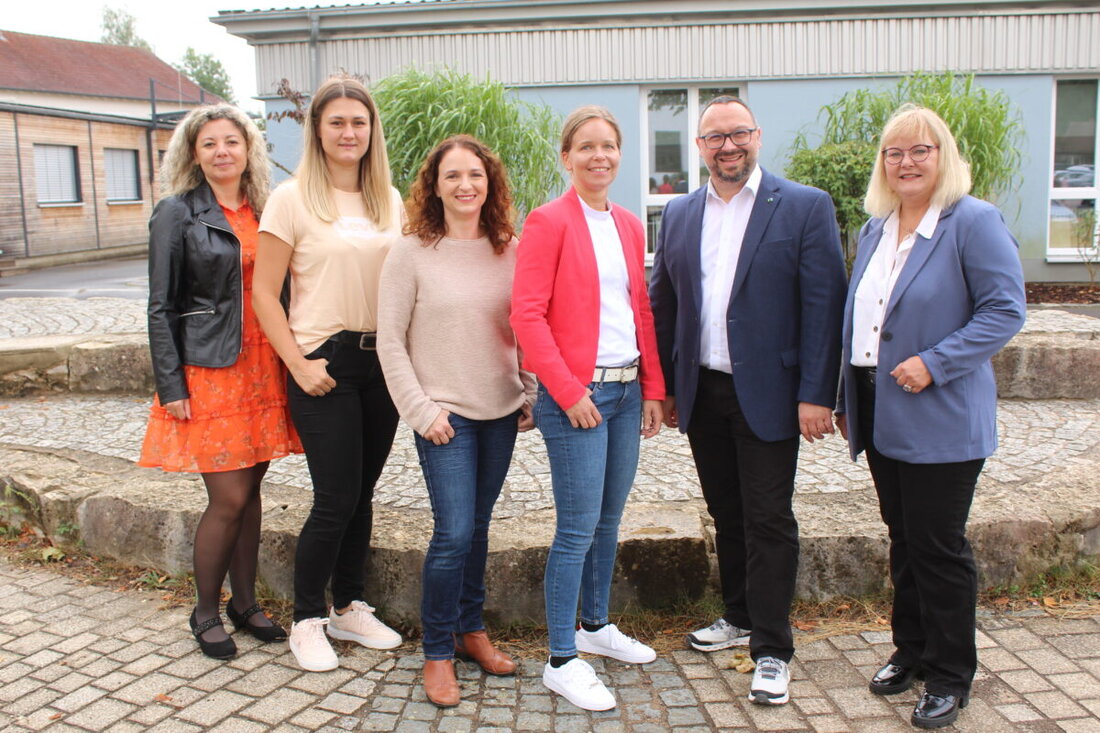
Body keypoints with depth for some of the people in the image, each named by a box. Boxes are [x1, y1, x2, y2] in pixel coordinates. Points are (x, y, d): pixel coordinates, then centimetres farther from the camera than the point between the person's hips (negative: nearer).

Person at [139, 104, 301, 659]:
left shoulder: (265, 212, 10)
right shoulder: (177, 213, -3)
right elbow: (161, 307, -5)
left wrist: (290, 364, 7)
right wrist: (171, 385, -10)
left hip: (263, 368, 5)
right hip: (209, 370, -4)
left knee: (250, 490, 11)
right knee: (228, 498, -3)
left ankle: (244, 603, 26)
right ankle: (205, 612, 17)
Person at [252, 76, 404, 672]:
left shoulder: (389, 199, 9)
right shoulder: (293, 198, -5)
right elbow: (264, 294, -5)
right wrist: (299, 365, -12)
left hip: (383, 360, 5)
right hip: (325, 364, -4)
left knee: (361, 494, 12)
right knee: (336, 498, -3)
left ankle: (349, 608, 28)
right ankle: (307, 619, 17)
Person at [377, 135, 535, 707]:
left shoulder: (510, 251, 4)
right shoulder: (412, 252, -6)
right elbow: (390, 343, -5)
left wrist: (529, 394, 6)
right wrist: (421, 410, -10)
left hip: (501, 411, 4)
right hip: (446, 414, -4)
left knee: (477, 526, 14)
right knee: (454, 534, -6)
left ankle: (471, 629, 32)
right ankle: (437, 653, 13)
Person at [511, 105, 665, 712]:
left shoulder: (628, 225, 14)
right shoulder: (549, 221, -7)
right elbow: (527, 315, -13)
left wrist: (653, 388, 10)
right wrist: (569, 391, -15)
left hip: (627, 389, 7)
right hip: (576, 394, -7)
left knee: (609, 519, 16)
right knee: (578, 527, -3)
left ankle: (595, 625, 34)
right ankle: (561, 660, 10)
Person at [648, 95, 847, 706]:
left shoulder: (805, 207, -5)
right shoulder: (679, 214, 9)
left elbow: (823, 305, -9)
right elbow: (663, 304, 11)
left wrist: (816, 394, -14)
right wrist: (664, 386, 7)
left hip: (767, 394, -4)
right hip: (700, 392, 5)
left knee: (768, 521, 2)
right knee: (726, 513, 16)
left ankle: (772, 650, 14)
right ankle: (739, 616, 34)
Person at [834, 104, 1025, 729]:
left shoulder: (974, 222, -9)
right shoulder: (876, 229, 13)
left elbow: (1005, 310, -14)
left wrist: (934, 363, -22)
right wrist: (847, 400, 15)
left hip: (940, 420, -7)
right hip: (882, 415, 7)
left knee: (938, 546, 2)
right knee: (904, 540, 17)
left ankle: (951, 677, 19)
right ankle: (911, 652, 32)